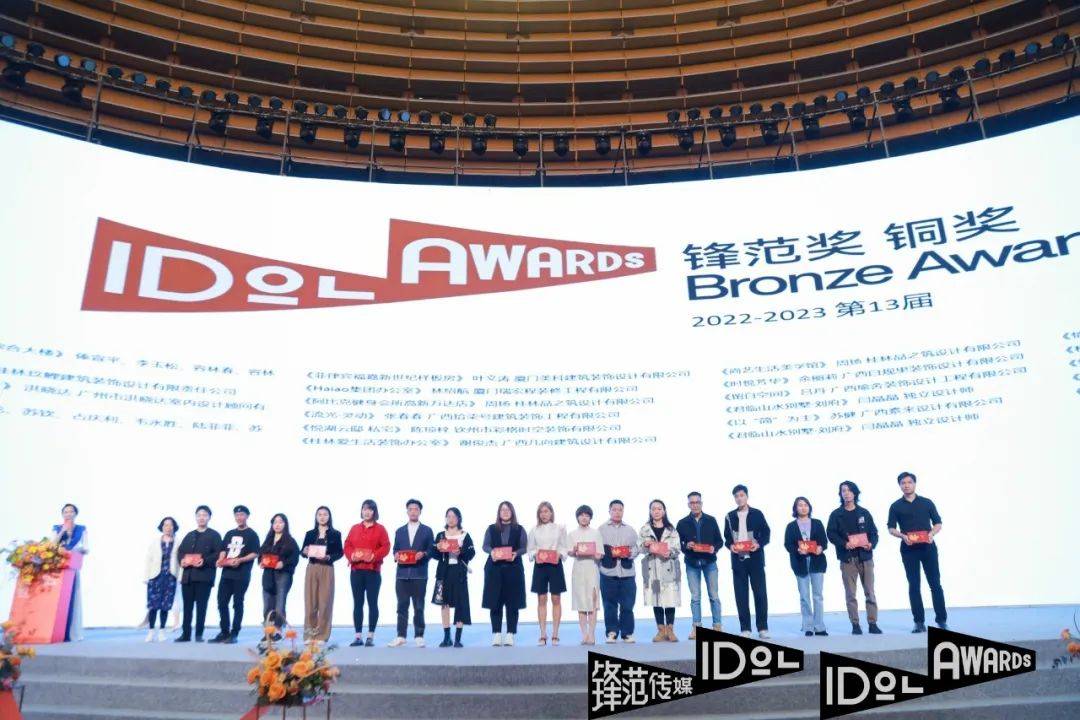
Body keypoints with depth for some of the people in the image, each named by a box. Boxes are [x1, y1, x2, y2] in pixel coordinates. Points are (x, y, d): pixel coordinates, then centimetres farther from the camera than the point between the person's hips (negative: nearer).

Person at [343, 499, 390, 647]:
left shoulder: (380, 529, 4)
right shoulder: (354, 528, 14)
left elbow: (386, 547, -4)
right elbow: (347, 546, 9)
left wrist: (373, 556, -19)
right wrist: (352, 556, -11)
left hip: (373, 570, -3)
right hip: (356, 570, 3)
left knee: (372, 603, -2)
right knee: (357, 603, 4)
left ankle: (371, 637, 2)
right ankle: (358, 636, 8)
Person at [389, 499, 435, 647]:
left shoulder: (427, 531, 8)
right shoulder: (400, 531, 16)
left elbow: (432, 550, 3)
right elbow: (395, 550, 15)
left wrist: (424, 554, -16)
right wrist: (396, 555, -7)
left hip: (419, 574, -2)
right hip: (402, 573, 2)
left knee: (419, 607, 1)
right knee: (402, 606, 3)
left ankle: (419, 636, 7)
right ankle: (400, 636, 8)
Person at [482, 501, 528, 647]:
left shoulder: (519, 529, 8)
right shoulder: (491, 528, 11)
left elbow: (524, 548, 3)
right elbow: (485, 546, 6)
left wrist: (516, 553, -16)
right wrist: (491, 551, -15)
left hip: (513, 569, -1)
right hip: (494, 568, 1)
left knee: (512, 603, 0)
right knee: (495, 602, 0)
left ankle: (510, 635, 6)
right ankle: (496, 634, 7)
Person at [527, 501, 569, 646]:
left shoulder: (559, 528, 4)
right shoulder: (534, 530, 6)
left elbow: (564, 547, 4)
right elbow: (530, 549, 6)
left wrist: (559, 554, -16)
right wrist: (535, 555, -14)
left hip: (555, 565, -1)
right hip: (540, 565, 1)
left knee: (556, 599, 2)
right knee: (541, 600, 3)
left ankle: (555, 634, 9)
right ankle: (543, 635, 8)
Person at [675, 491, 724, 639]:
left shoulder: (711, 520, 5)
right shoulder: (682, 523, 4)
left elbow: (719, 541, 6)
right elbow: (677, 543, 3)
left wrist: (714, 548, -13)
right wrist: (686, 546, -16)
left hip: (709, 562, 0)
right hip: (692, 564, 0)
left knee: (714, 595, 2)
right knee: (695, 597, 4)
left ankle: (717, 626, 11)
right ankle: (696, 627, 11)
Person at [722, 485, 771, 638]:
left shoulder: (757, 514, 4)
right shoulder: (730, 517, 10)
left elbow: (766, 534, 3)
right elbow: (727, 538, 11)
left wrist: (759, 544, -15)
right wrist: (730, 546, -9)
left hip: (755, 558, -2)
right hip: (738, 560, 2)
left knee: (760, 593, -1)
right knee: (741, 595, 2)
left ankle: (763, 628, 7)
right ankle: (745, 629, 8)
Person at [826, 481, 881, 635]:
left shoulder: (864, 513, 10)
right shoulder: (836, 514, 4)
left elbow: (873, 532, 9)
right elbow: (831, 534, -2)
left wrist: (871, 544, -10)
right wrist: (844, 544, -17)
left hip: (865, 556, 1)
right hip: (847, 558, -1)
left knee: (870, 592, 1)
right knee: (850, 593, 1)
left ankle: (873, 623, 7)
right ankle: (855, 624, 6)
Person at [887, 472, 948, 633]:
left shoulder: (927, 503, 8)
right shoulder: (896, 506, 6)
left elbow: (938, 523, 9)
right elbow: (891, 528, 4)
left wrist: (932, 533, -11)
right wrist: (903, 536, -15)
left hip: (928, 547, 0)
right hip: (908, 550, 0)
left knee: (935, 583, 1)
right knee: (914, 585, 2)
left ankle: (941, 620, 10)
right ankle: (919, 622, 6)